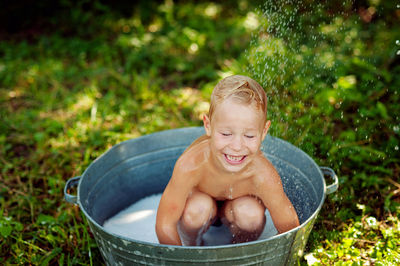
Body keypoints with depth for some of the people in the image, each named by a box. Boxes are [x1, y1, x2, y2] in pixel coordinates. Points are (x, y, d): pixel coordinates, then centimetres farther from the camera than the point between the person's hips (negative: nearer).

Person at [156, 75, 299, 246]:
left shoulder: (263, 176, -37)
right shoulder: (189, 165, -38)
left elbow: (289, 229, -24)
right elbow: (165, 225, -28)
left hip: (236, 208, 1)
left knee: (252, 212, -29)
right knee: (198, 207, -32)